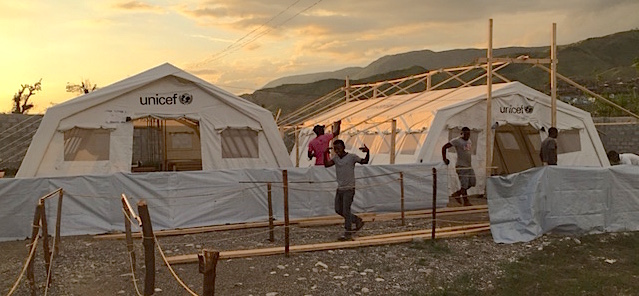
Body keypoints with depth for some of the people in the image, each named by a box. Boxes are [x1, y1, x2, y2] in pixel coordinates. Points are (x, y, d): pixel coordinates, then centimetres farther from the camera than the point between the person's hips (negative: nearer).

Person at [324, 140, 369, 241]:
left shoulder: (352, 157, -9)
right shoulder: (336, 158, 6)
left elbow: (364, 161, -17)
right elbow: (327, 164, -5)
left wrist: (367, 152, -34)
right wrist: (325, 154, -17)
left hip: (349, 189, -7)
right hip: (340, 188, 7)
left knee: (346, 211, -7)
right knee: (338, 210, 13)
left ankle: (348, 234, 2)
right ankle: (357, 221, 28)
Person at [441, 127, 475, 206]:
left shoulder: (469, 141, 13)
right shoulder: (457, 141, -11)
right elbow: (444, 147, -10)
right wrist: (444, 159, -11)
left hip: (469, 166, 8)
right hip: (461, 166, -8)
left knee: (472, 182, 7)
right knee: (464, 184, -8)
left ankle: (457, 193, 20)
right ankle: (466, 201, 2)